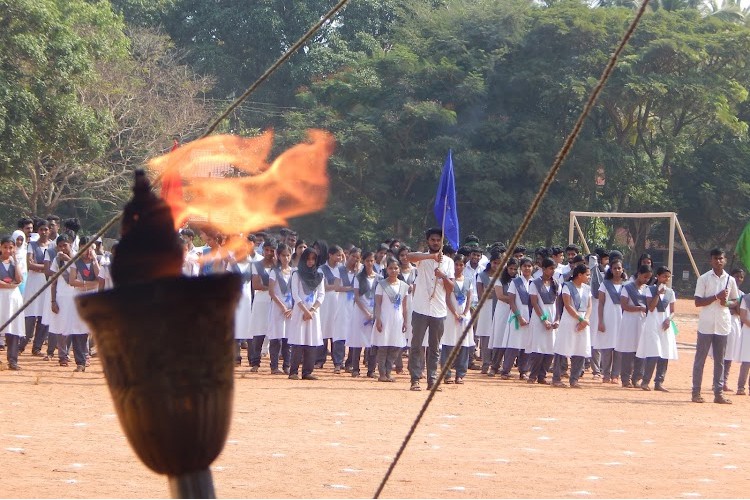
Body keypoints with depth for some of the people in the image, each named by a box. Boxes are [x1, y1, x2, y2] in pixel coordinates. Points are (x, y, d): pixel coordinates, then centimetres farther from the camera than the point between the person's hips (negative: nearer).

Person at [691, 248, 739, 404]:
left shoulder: (730, 280, 9)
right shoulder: (703, 279, -2)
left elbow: (736, 301, 16)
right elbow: (698, 302, -6)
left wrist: (727, 302, -6)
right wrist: (717, 297, -16)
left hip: (723, 325, 3)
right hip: (706, 325, -3)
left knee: (720, 360, 6)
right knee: (700, 359, 1)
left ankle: (719, 393, 8)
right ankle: (696, 392, 5)